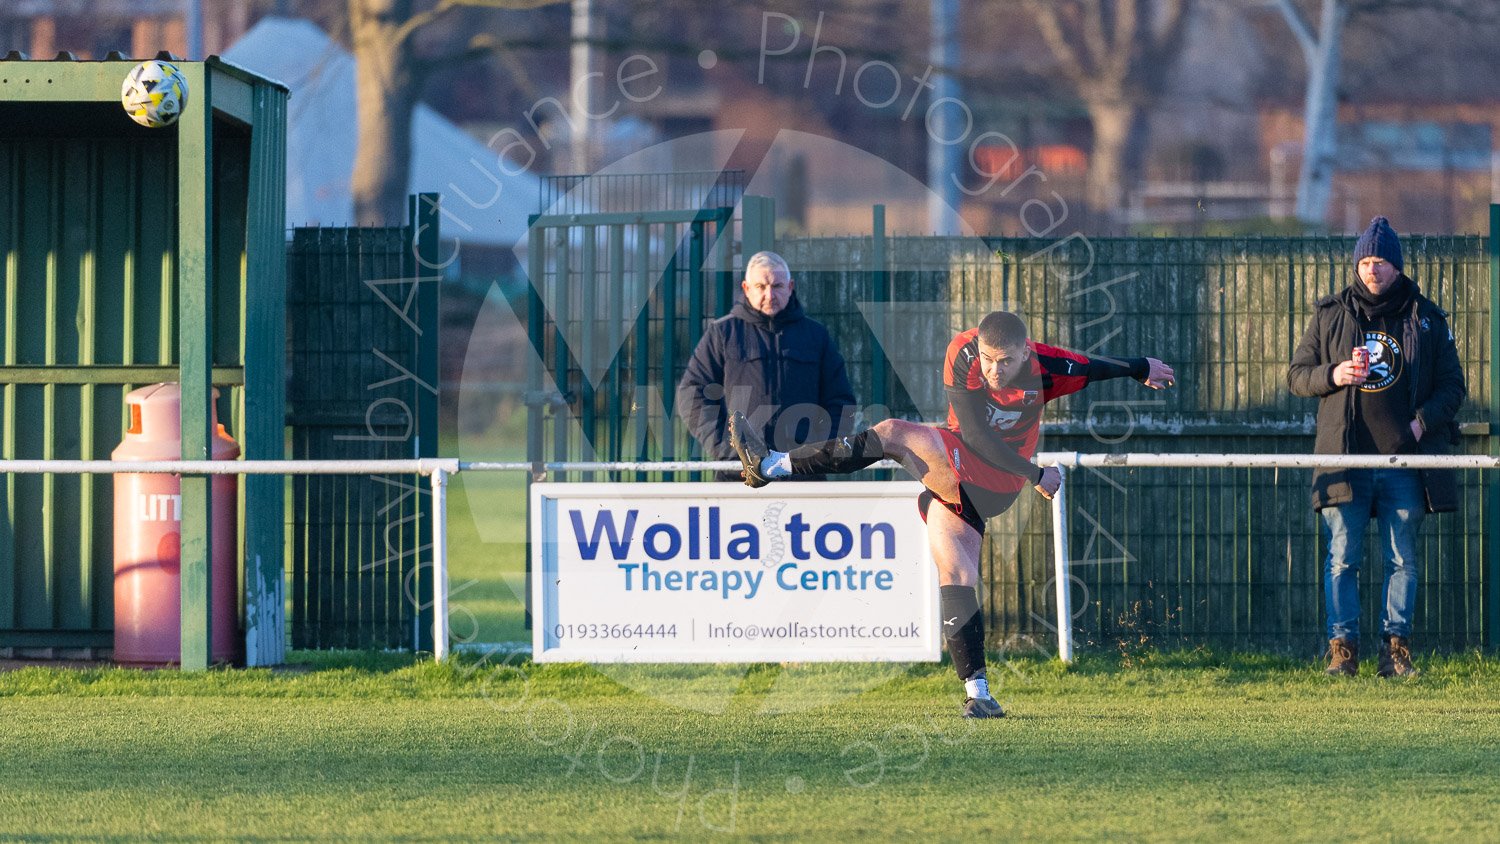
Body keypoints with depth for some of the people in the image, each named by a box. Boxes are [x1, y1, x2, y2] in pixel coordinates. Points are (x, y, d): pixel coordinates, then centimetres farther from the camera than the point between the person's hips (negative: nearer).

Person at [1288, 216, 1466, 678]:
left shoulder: (1426, 320, 8)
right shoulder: (1330, 315, 9)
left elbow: (1453, 385, 10)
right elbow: (1296, 375, 11)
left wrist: (1424, 420, -7)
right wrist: (1333, 375, -9)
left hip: (1405, 461, 0)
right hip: (1346, 458, 0)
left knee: (1402, 559, 2)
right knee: (1343, 557, -3)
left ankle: (1396, 648, 7)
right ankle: (1342, 647, 0)